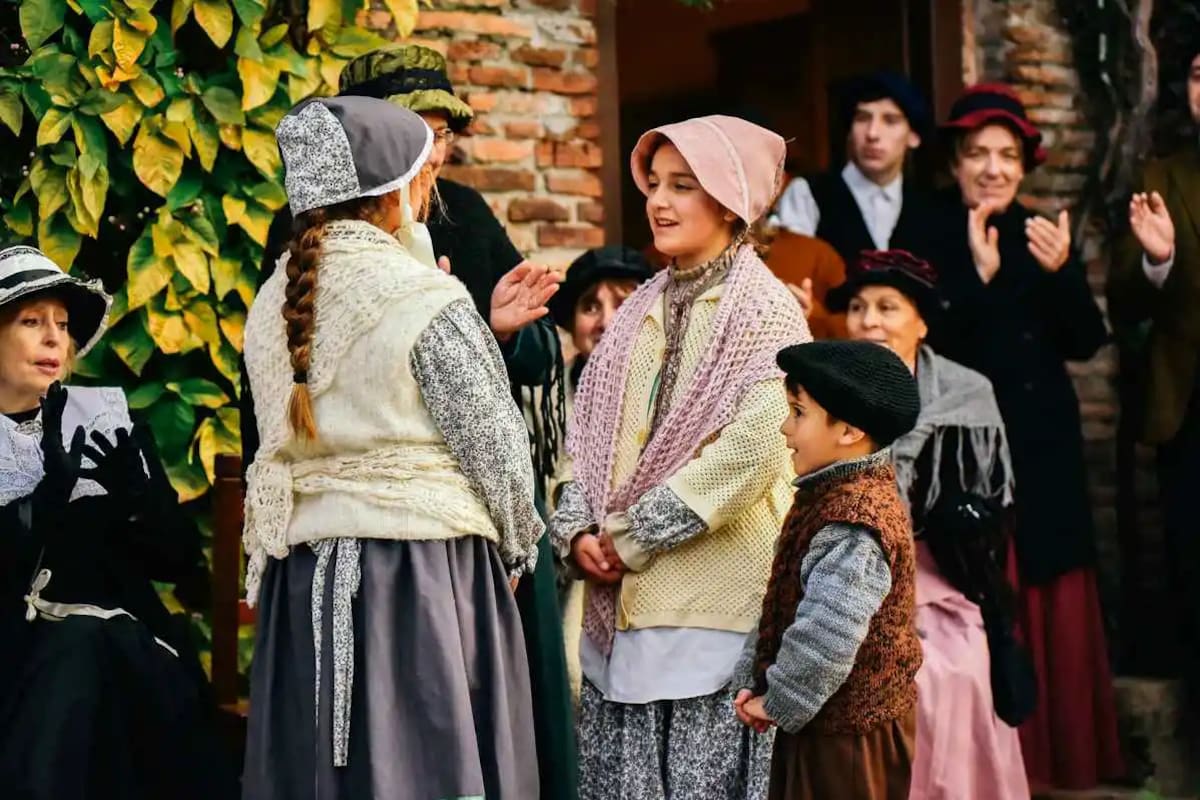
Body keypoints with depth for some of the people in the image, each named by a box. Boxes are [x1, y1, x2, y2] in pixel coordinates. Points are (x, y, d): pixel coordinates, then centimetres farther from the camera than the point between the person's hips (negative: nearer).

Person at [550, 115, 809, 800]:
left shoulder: (765, 311, -5)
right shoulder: (642, 312, 15)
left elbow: (752, 450, -16)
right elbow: (588, 432, 14)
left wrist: (631, 537, -13)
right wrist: (579, 531, -4)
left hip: (715, 603, -6)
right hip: (620, 604, 6)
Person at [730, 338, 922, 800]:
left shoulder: (854, 524, -25)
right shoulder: (832, 497, 8)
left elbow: (826, 638, -30)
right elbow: (781, 606, 14)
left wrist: (778, 702, -17)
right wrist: (755, 682, 6)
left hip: (846, 732, -10)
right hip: (823, 724, 10)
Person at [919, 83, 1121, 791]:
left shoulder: (1045, 236, 10)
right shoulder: (931, 237, -5)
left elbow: (1085, 343, 2)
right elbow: (924, 348, -15)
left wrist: (1060, 273, -14)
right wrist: (980, 273, -23)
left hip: (1045, 447, 5)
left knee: (1054, 604, 8)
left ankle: (1059, 755, 18)